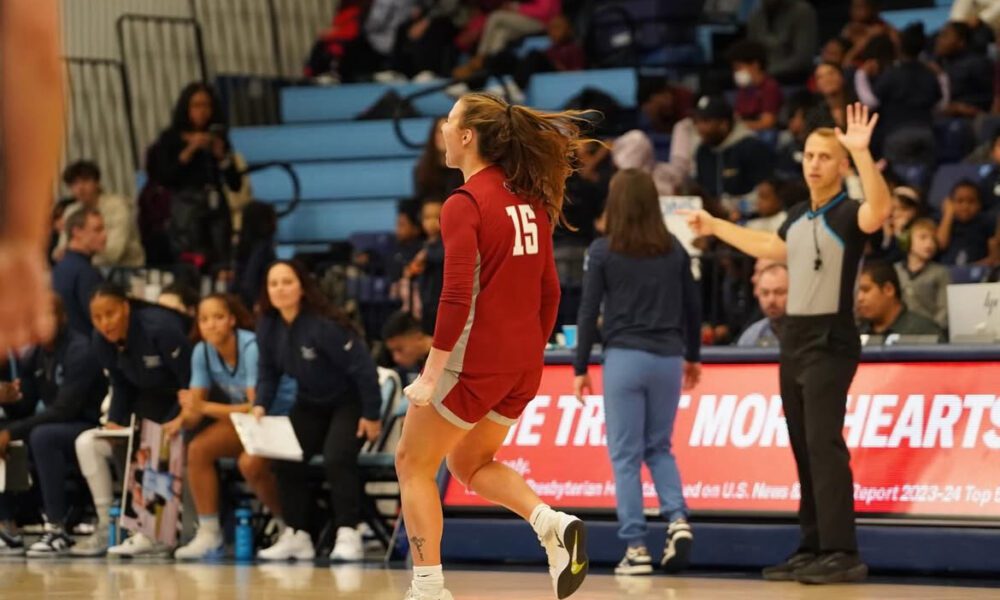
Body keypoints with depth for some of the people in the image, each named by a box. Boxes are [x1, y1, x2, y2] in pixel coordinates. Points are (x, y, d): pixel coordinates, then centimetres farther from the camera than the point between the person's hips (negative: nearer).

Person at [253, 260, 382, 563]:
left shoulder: (324, 325, -29)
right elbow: (268, 370, 3)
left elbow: (362, 367, -25)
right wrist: (261, 404, -16)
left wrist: (372, 415, -20)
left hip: (349, 401, -7)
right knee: (285, 458, -8)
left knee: (336, 459, -26)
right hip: (310, 404, 7)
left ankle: (348, 536, -21)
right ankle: (296, 536, -1)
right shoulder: (268, 327, -9)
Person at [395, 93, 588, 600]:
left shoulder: (465, 204, -14)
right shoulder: (530, 201, 9)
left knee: (414, 463, 10)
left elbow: (457, 297, -20)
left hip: (475, 360, -7)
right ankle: (551, 523, -1)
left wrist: (431, 375, -17)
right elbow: (549, 292, 13)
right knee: (470, 463, 23)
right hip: (524, 363, 7)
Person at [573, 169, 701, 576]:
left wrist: (580, 368, 3)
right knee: (659, 447, 17)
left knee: (625, 455, 2)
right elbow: (692, 306, 11)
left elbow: (588, 312, -4)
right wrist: (693, 356, 24)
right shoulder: (674, 250, 5)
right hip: (668, 358, 3)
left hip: (624, 358, -3)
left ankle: (636, 549, -3)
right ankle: (677, 519, -6)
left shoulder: (603, 251, -4)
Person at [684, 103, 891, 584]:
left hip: (830, 342, -8)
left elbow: (878, 211, -35)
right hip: (794, 339, 8)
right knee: (803, 449, 9)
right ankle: (812, 549, 13)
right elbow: (772, 249, 34)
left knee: (823, 442, -17)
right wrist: (716, 227, 43)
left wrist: (862, 153, -45)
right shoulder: (798, 216, 13)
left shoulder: (847, 215, -11)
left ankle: (842, 553, -21)